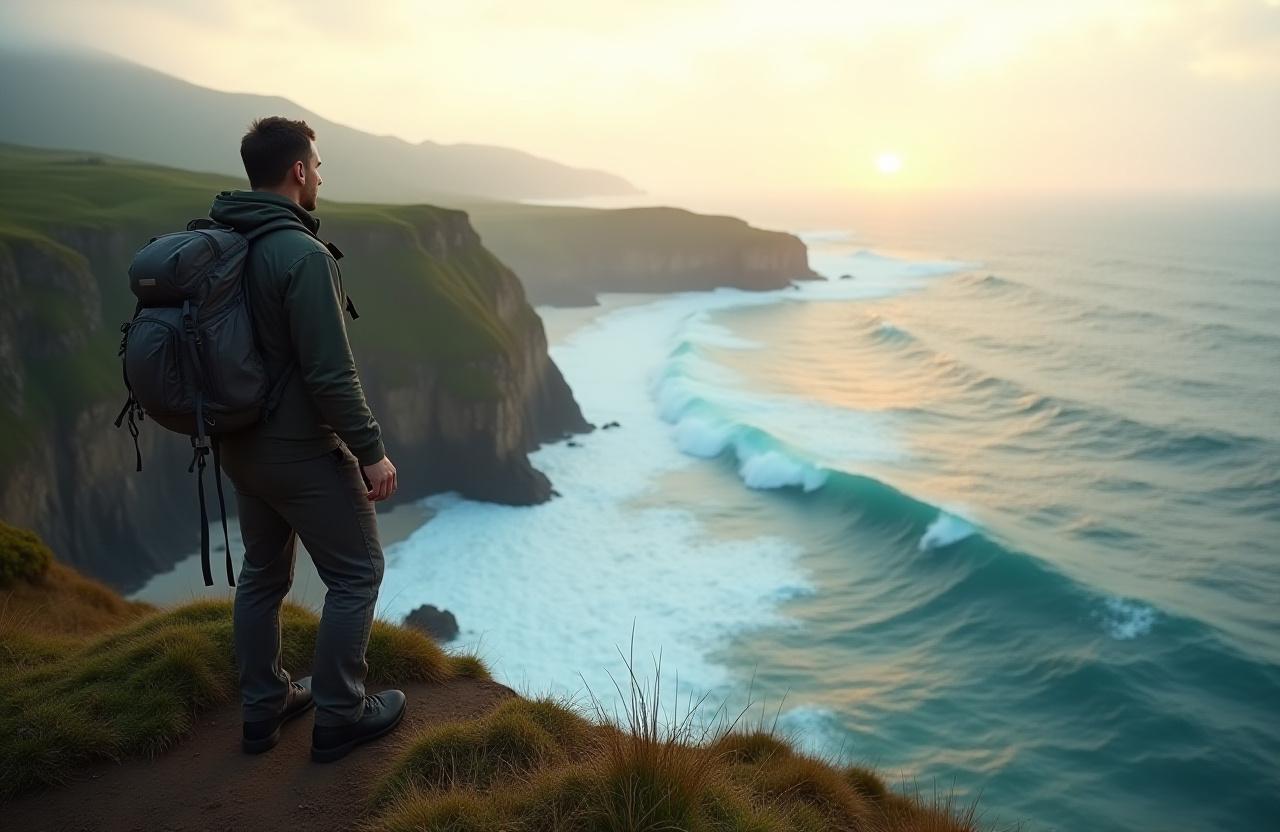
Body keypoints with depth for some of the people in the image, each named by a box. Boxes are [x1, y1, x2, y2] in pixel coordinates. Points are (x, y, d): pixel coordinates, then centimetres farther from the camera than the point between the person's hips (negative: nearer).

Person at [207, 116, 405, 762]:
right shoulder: (302, 254, -22)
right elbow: (331, 375, -24)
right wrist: (371, 452, -16)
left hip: (241, 443, 9)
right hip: (301, 449, -9)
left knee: (262, 572, 20)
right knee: (355, 574, 7)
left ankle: (263, 709, 32)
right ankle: (340, 717, 16)